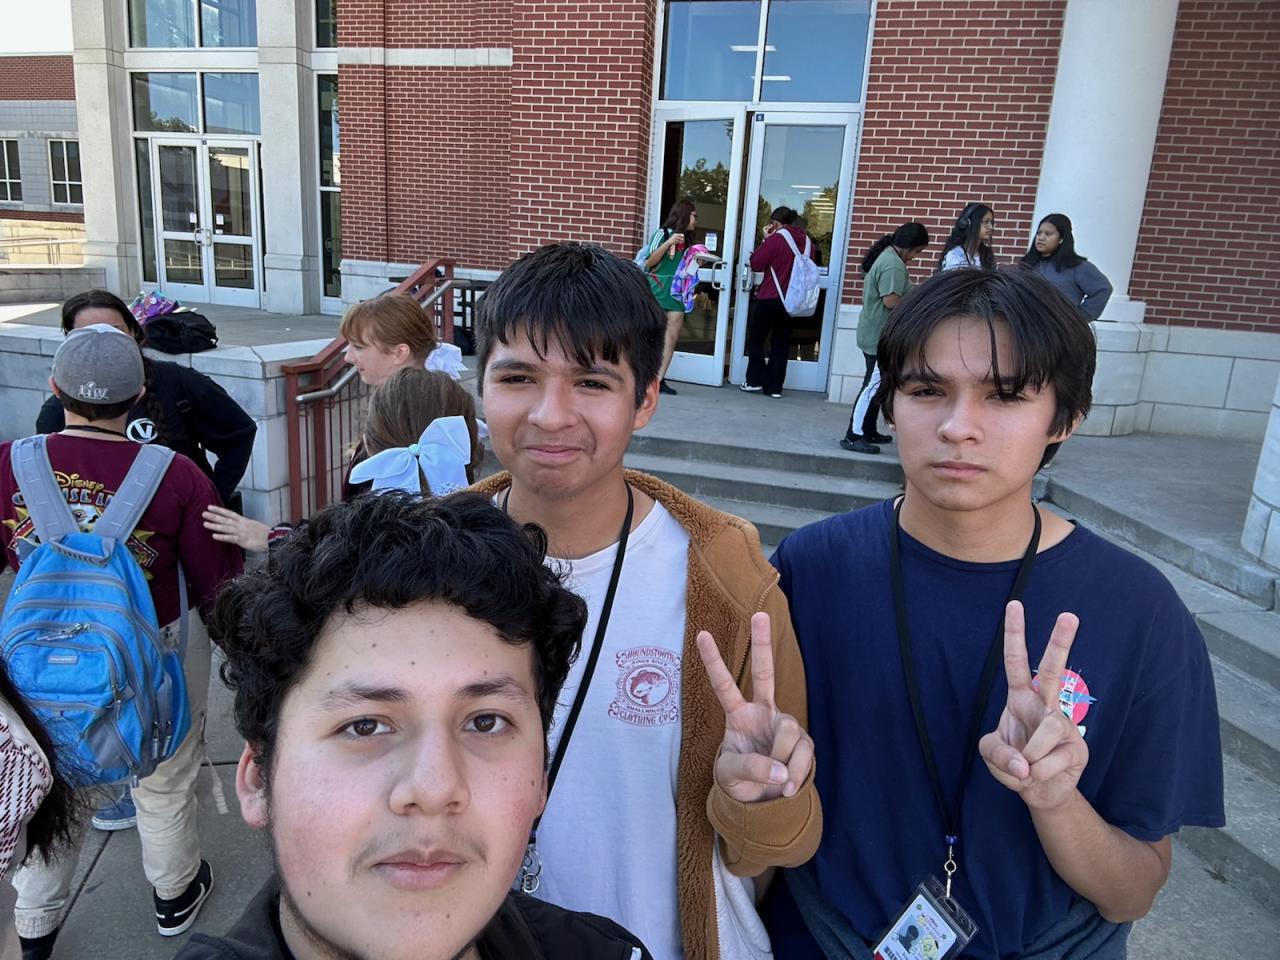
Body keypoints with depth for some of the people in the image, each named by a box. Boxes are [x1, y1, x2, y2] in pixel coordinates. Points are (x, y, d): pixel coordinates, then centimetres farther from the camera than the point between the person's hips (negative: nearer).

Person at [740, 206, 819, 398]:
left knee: (756, 338, 10)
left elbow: (756, 264, -9)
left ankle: (755, 380, 8)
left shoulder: (776, 239, -13)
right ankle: (774, 386, 10)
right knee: (781, 343, 10)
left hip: (769, 298, -5)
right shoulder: (807, 242, 4)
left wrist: (765, 240, 0)